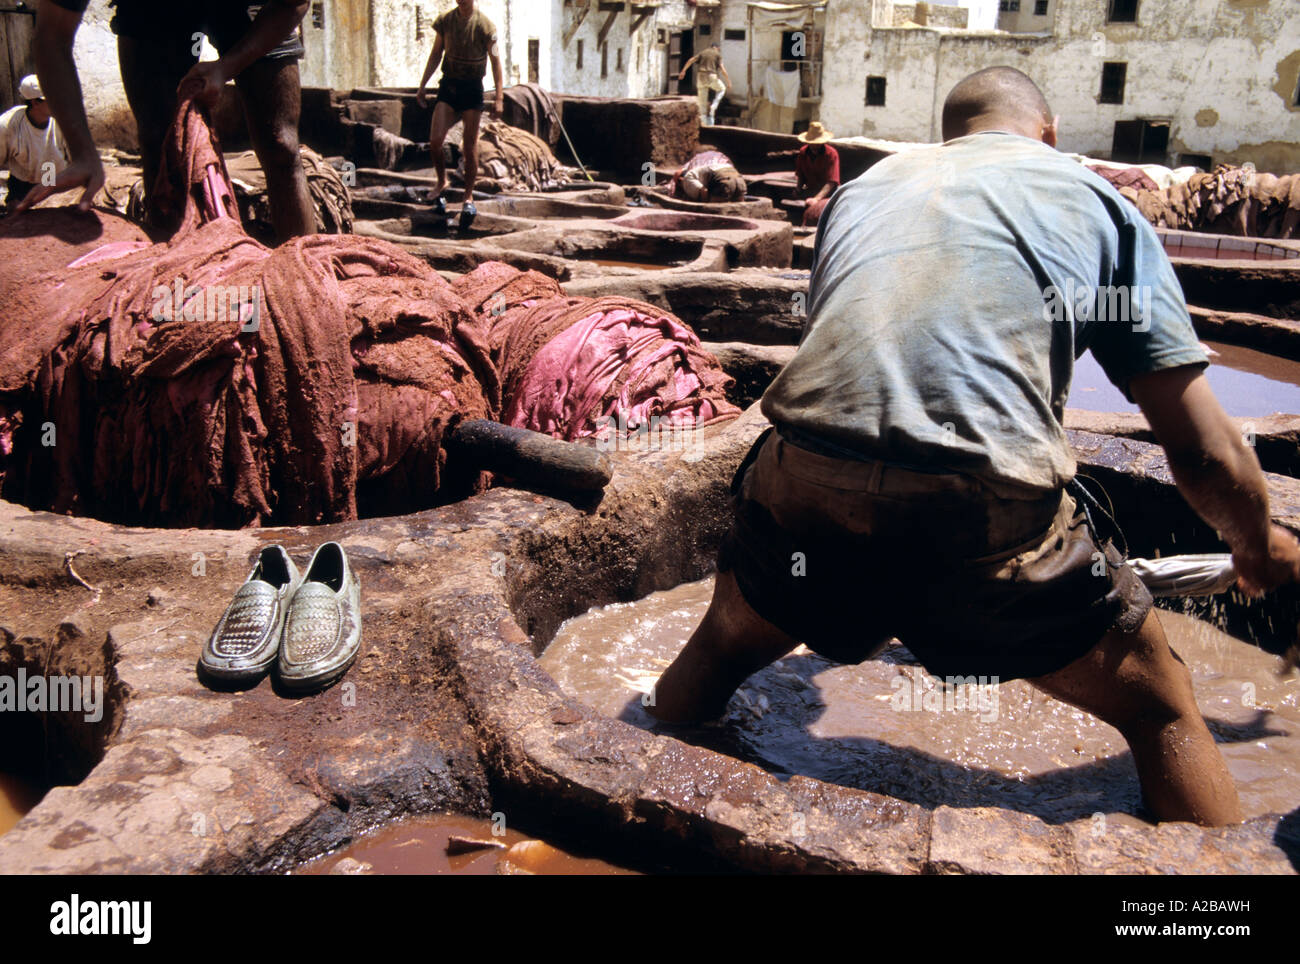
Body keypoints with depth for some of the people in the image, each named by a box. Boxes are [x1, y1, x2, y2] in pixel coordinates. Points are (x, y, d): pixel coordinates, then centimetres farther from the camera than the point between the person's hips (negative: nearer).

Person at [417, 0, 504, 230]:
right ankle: (442, 182, 15)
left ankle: (469, 198, 13)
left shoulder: (484, 25, -6)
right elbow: (436, 54, 13)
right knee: (435, 140, -10)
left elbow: (495, 61, -2)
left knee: (470, 146, 1)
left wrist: (499, 97, -7)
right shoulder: (445, 21, 3)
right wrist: (422, 86, 11)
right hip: (448, 86, 3)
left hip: (472, 89, -3)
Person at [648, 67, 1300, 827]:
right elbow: (1206, 452, 15)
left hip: (804, 482, 4)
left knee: (717, 654, 33)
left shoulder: (864, 188, 29)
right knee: (1163, 713, 23)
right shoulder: (1096, 199, 19)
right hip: (990, 508, -3)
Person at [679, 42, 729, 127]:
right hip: (711, 77, -3)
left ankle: (703, 121, 7)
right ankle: (713, 107, 7)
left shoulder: (702, 52, 16)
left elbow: (690, 60, 6)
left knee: (702, 99, 10)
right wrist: (728, 80, 0)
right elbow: (722, 69, -5)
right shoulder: (717, 54, 6)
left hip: (701, 77, 3)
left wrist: (683, 71, 7)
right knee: (721, 89, 24)